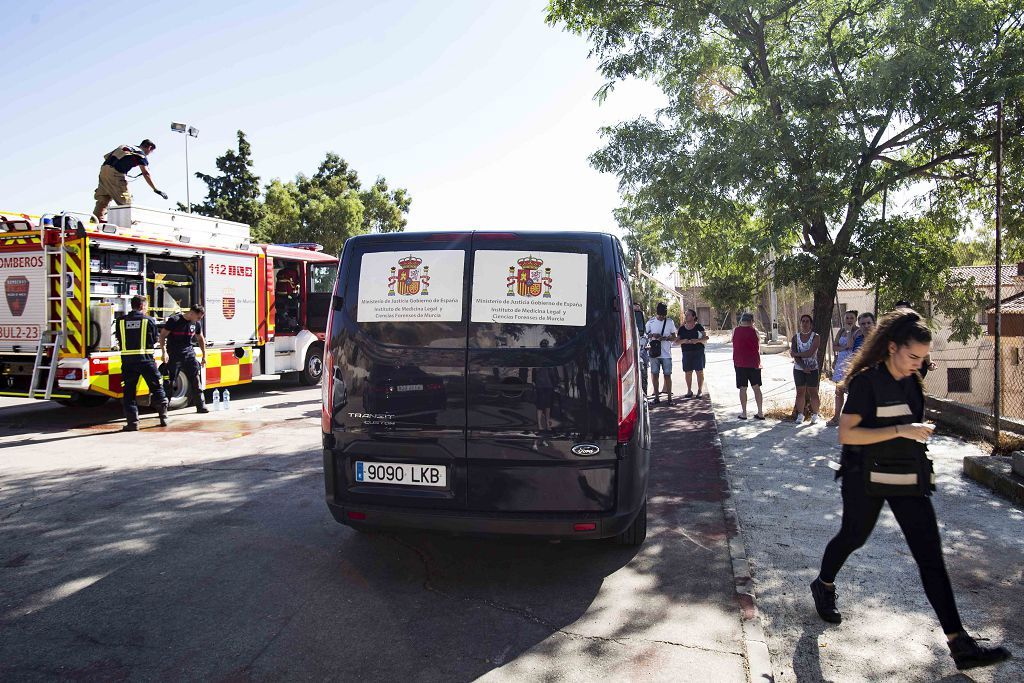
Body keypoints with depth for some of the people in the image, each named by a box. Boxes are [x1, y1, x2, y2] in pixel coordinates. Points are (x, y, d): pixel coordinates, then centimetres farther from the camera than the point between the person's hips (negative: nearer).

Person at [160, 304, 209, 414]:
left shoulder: (196, 324, 6)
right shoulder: (174, 320, -11)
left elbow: (201, 339, 20)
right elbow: (162, 336, -10)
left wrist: (204, 356, 18)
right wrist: (164, 352, -19)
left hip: (189, 354, 5)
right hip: (174, 355, -5)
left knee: (196, 380, -1)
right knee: (169, 382, -2)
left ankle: (201, 406, 4)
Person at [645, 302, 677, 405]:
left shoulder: (670, 322, 4)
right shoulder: (650, 322, 4)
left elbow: (674, 336, 6)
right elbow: (645, 334, 9)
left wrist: (665, 338, -13)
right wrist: (652, 335, -12)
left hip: (666, 353, -1)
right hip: (654, 353, 1)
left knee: (667, 375, 0)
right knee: (654, 374, 3)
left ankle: (669, 397, 5)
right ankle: (656, 396, 11)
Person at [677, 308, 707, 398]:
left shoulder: (699, 327, 1)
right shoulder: (682, 329, 9)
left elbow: (705, 338, -2)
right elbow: (677, 341, 7)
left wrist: (697, 340, -20)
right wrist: (683, 341, -13)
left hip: (698, 352, -3)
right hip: (686, 353, 3)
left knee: (699, 371, -1)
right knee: (688, 372, 3)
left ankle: (700, 390, 8)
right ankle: (689, 391, 12)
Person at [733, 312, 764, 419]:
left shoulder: (736, 331, -3)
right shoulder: (753, 331, -6)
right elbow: (758, 347, 1)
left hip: (739, 363, 0)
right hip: (753, 363, 0)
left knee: (743, 388, 4)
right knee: (756, 387, 9)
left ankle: (744, 413, 5)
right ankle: (760, 412, 9)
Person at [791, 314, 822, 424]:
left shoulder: (815, 337, -6)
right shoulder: (795, 337, 3)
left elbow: (810, 353, -17)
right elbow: (794, 355, -6)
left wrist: (796, 354, -8)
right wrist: (803, 367, -15)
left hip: (812, 369, -2)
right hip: (798, 369, 3)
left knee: (813, 392, 2)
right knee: (800, 392, 7)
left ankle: (815, 415, 10)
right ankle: (800, 414, 15)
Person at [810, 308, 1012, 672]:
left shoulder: (912, 382, 3)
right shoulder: (866, 381, -18)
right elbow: (845, 434, -26)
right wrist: (900, 431, -28)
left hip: (909, 479, 6)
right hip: (867, 479, -5)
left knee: (930, 556, 1)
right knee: (852, 536, 14)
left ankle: (959, 644, 3)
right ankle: (824, 586, 42)